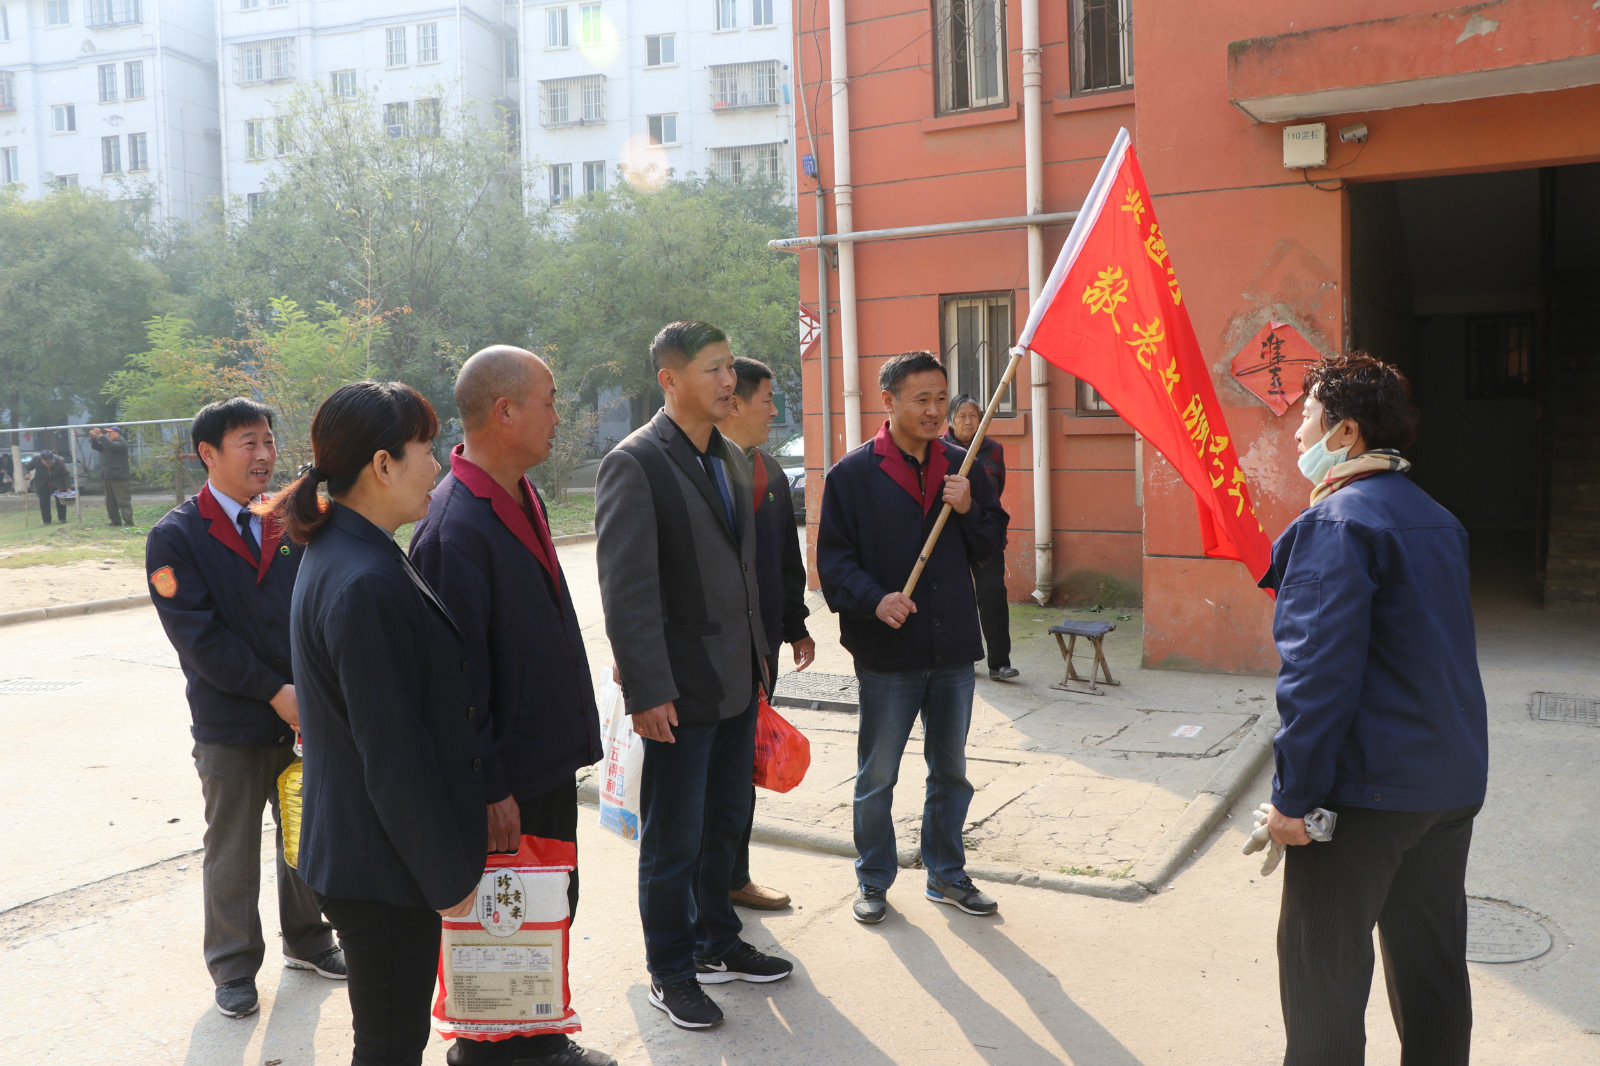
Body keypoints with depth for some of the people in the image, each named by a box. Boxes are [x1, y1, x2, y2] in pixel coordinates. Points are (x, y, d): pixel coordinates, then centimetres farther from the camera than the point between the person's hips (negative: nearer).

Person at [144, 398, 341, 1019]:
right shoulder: (175, 537, -7)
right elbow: (199, 636, -13)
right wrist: (274, 691, -17)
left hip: (304, 716, 4)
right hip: (230, 727, -3)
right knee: (232, 853, 10)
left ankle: (307, 941, 36)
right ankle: (234, 968, 27)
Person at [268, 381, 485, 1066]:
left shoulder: (337, 550, 6)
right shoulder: (367, 584, -27)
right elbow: (394, 755, -25)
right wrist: (450, 875, -14)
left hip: (350, 848, 10)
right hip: (382, 864, -10)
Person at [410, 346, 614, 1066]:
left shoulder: (524, 495, 6)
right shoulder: (455, 528, -24)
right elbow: (456, 675, -23)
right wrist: (489, 790, -19)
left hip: (550, 756, 9)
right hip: (507, 778, -9)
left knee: (554, 906, 21)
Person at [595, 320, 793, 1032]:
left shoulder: (730, 460, 10)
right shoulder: (636, 463, -15)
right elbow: (626, 588, -19)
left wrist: (758, 656, 15)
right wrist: (647, 691, -21)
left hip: (738, 680, 8)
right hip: (681, 691, -8)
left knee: (725, 822, 20)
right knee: (673, 840, 6)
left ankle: (717, 944, 37)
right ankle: (671, 974, 23)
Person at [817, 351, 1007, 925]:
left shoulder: (958, 466, 6)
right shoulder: (853, 473, -6)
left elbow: (991, 543, 10)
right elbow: (834, 558, -8)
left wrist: (970, 509, -10)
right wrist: (874, 599, -24)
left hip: (953, 649, 4)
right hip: (887, 653, -4)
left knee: (951, 771, 16)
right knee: (876, 776, 9)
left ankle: (946, 873, 33)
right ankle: (873, 880, 27)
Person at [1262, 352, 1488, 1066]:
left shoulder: (1335, 522, -17)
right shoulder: (1438, 519, 11)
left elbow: (1319, 673, -22)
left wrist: (1294, 795, -18)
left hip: (1365, 792, -8)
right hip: (1453, 785, 8)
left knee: (1324, 969, 4)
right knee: (1433, 966, 17)